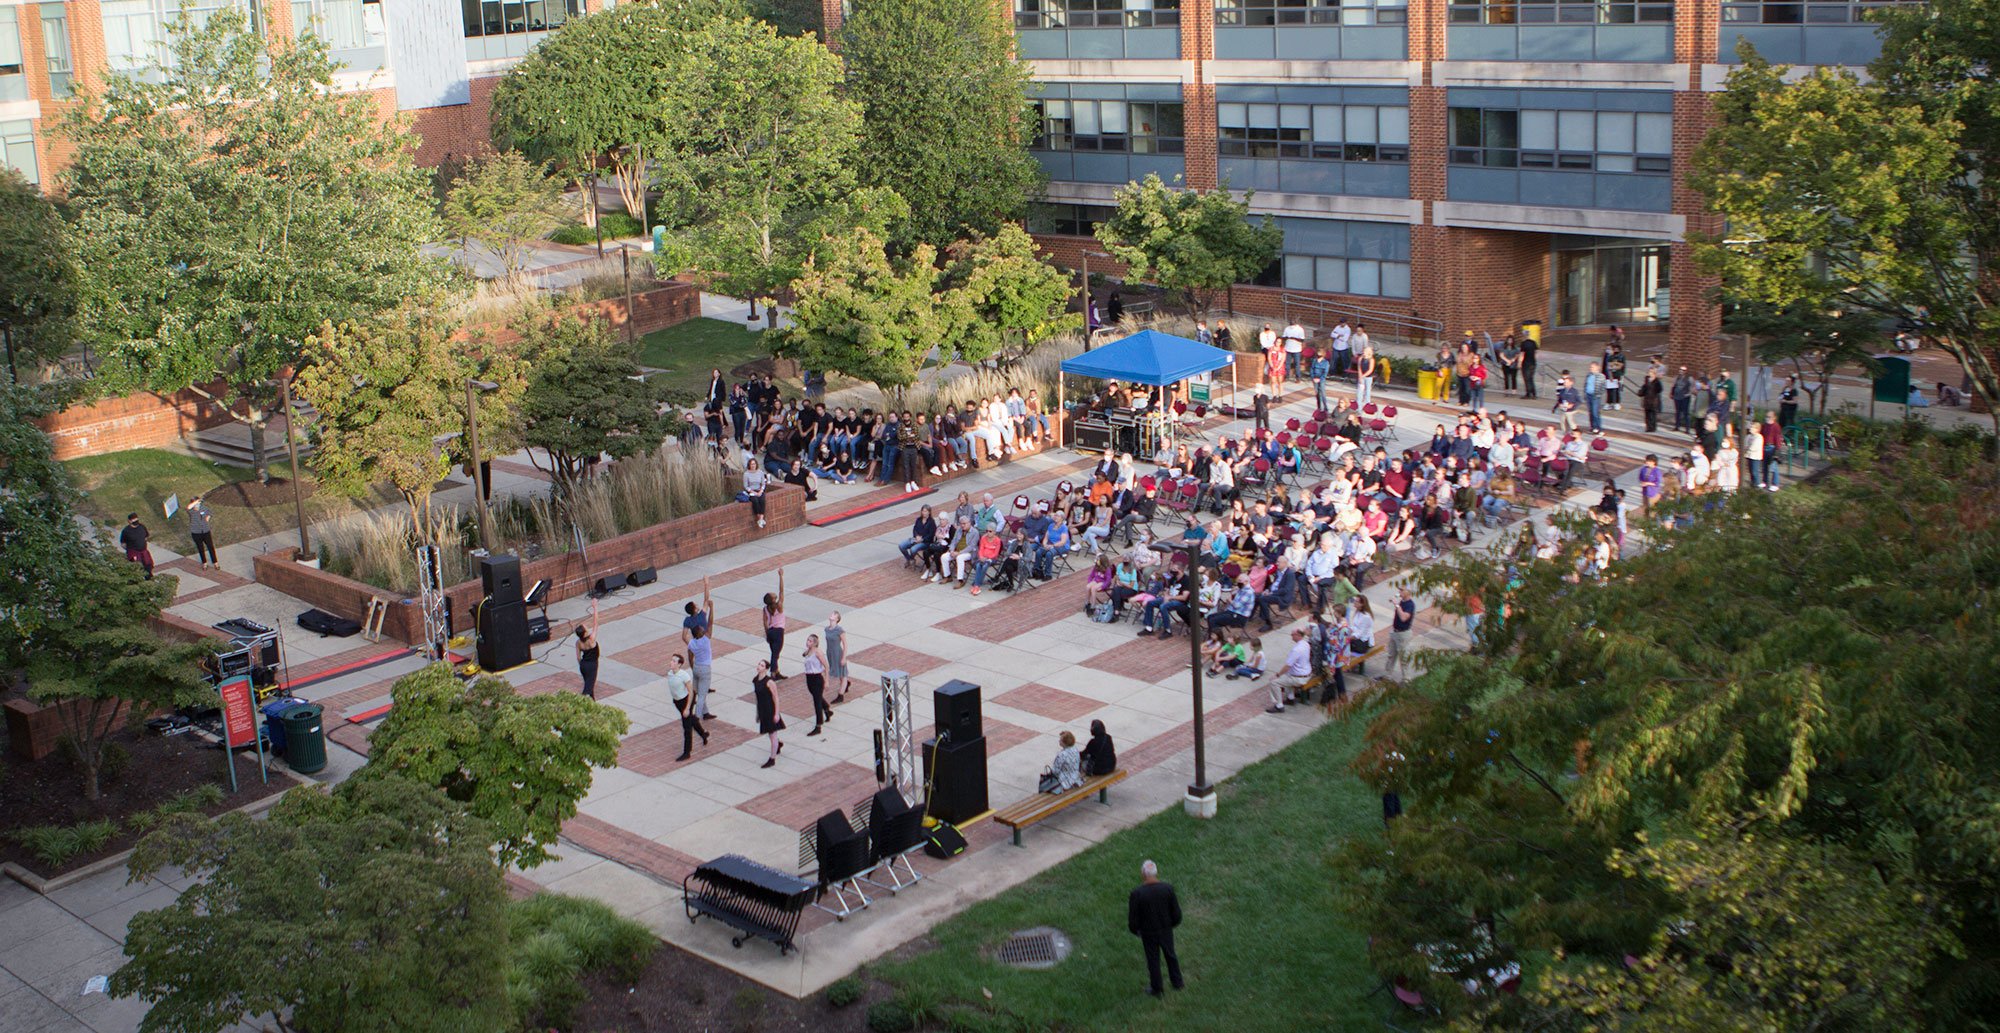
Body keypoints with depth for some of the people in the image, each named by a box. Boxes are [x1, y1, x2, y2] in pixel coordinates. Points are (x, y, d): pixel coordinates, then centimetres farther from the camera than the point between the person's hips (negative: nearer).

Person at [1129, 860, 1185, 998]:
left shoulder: (1137, 894, -28)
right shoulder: (1168, 888, -22)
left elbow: (1133, 921, -19)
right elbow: (1176, 913, -12)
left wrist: (1135, 930, 5)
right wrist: (1173, 923, 11)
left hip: (1149, 934, -2)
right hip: (1166, 931, 2)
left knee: (1153, 960, 21)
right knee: (1170, 955, 29)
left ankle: (1157, 990, 40)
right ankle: (1177, 983, 46)